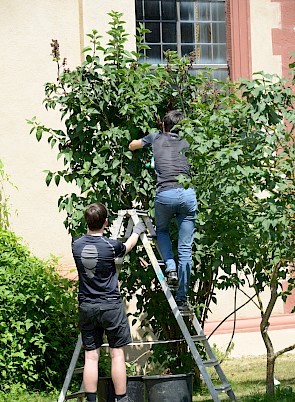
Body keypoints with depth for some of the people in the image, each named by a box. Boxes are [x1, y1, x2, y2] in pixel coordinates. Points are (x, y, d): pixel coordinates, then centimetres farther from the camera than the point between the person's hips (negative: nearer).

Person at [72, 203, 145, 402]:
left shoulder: (77, 245, -3)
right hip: (111, 306, -3)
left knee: (91, 355, 4)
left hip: (86, 308, 3)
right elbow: (128, 246, 11)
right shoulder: (111, 246, -12)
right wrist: (137, 232, 31)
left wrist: (91, 228, 42)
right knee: (117, 353, 4)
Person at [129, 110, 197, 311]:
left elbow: (132, 146, 34)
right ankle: (182, 298, 4)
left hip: (165, 194, -1)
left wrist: (144, 142, 53)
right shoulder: (187, 143, 17)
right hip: (188, 194, 1)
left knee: (162, 231, 29)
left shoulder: (156, 138, 16)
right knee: (186, 249, 6)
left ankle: (171, 268, 5)